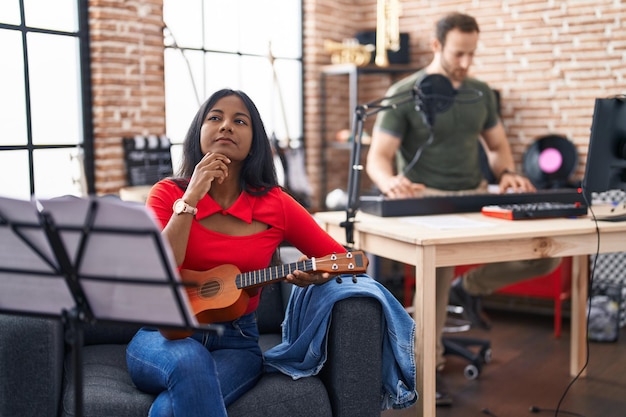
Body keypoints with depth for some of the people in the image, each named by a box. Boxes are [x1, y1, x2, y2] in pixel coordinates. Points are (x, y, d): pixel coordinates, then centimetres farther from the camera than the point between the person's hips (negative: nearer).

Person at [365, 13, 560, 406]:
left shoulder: (481, 92, 10)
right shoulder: (404, 95, -6)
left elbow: (498, 146, 18)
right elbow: (378, 157, -11)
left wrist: (507, 173, -6)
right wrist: (390, 183, -35)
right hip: (426, 199, -5)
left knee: (545, 253, -12)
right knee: (437, 261, -33)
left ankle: (470, 287, 14)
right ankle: (430, 366, -12)